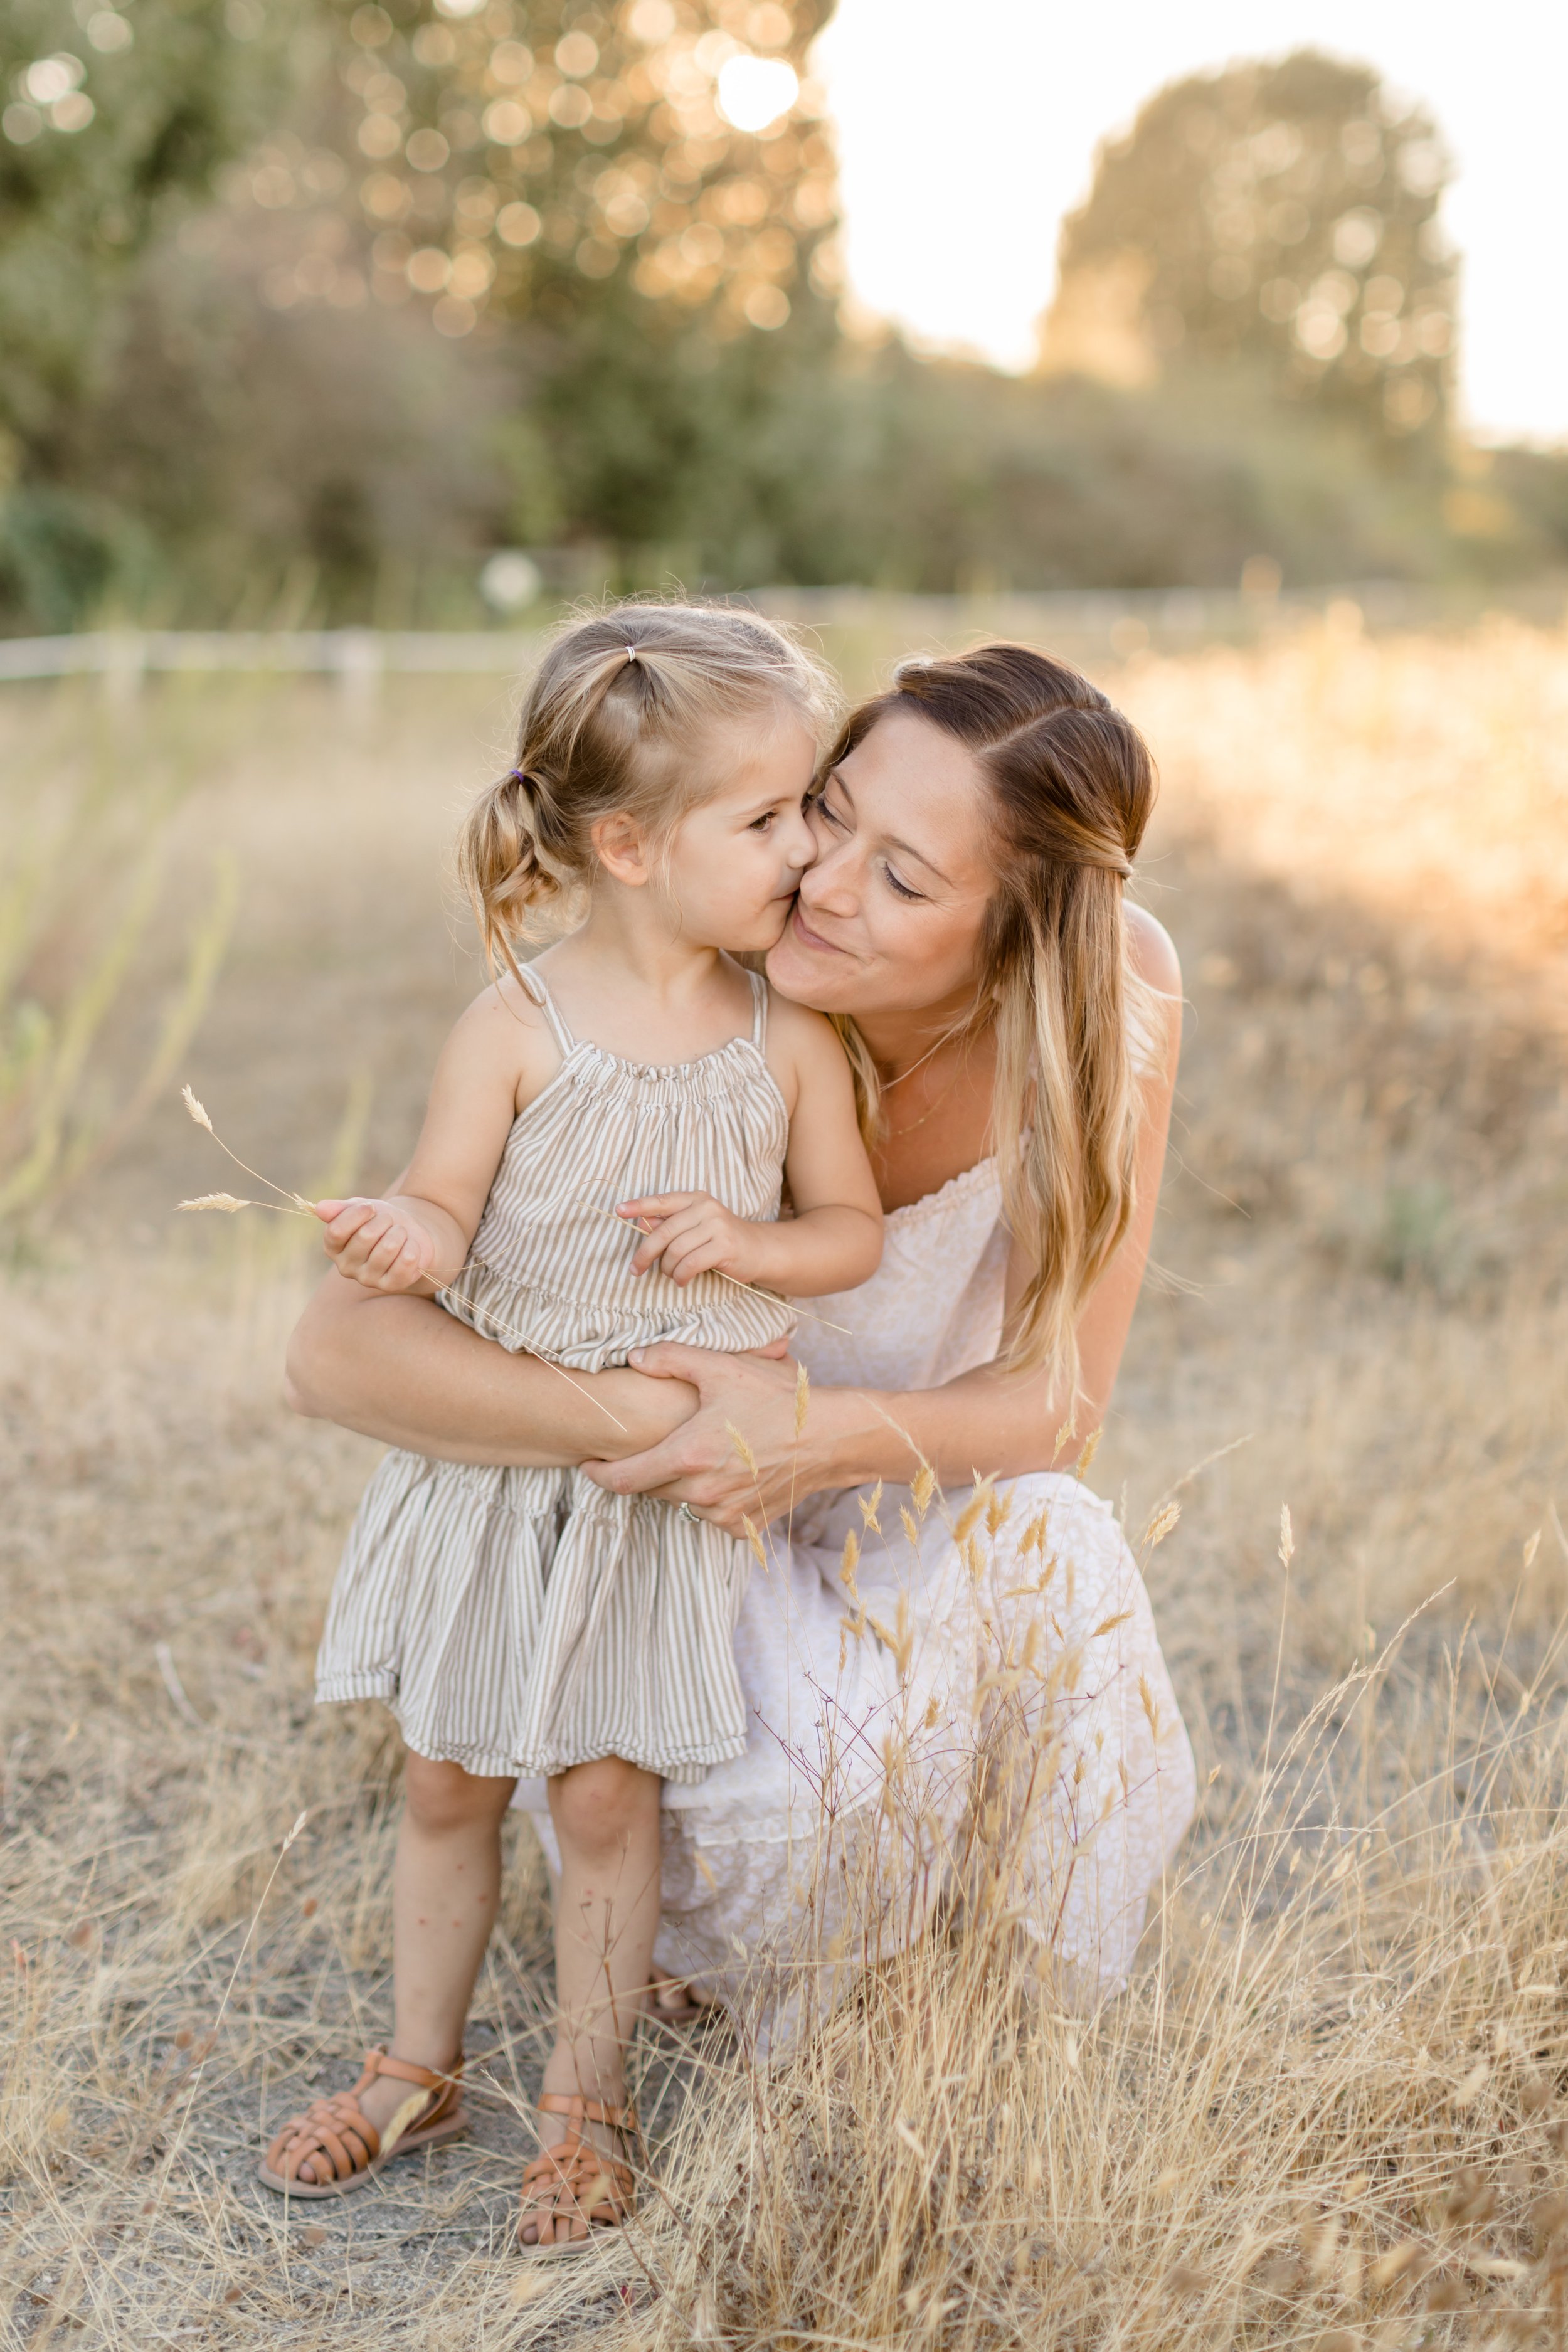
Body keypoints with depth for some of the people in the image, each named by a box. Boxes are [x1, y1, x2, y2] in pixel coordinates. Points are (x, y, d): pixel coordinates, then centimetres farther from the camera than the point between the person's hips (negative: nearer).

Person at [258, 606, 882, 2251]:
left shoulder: (790, 1041, -7)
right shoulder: (516, 1029, -13)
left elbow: (855, 1230, 2)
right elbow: (445, 1212, -12)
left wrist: (749, 1242, -18)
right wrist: (399, 1240, -36)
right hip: (488, 1455, 0)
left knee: (605, 1796, 6)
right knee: (447, 1778, 13)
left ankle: (586, 2101, 27)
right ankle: (419, 2069, 35)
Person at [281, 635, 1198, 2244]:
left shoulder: (1113, 999, -24)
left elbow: (1059, 1402, -18)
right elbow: (338, 1349, -36)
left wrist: (827, 1435, -38)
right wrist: (661, 1421, -47)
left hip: (932, 1498, 3)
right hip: (673, 1512, -2)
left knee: (1056, 1581, -29)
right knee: (820, 1750, -30)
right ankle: (793, 2052, 7)